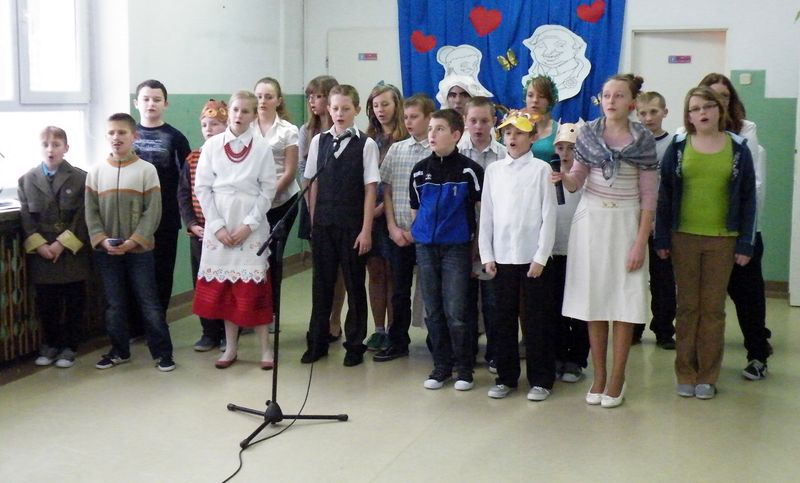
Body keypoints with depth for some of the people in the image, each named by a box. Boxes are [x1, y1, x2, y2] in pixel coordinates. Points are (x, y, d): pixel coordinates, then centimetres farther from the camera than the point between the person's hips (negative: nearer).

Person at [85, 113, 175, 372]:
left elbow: (153, 212, -8)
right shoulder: (96, 171, 3)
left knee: (149, 303, 2)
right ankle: (119, 350, 25)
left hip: (139, 249, -3)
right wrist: (102, 240, -11)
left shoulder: (147, 170, -4)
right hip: (106, 251, 3)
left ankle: (162, 352, 11)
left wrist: (133, 241, -16)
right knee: (114, 304, 11)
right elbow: (91, 212, 3)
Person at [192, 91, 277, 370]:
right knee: (223, 287, 5)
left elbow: (268, 190, -2)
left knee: (253, 287, -3)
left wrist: (248, 225, -10)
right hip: (219, 226, 2)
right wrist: (218, 226, -7)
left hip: (251, 226, -2)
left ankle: (265, 348, 8)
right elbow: (202, 188, 1)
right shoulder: (212, 145, 2)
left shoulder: (262, 148, -1)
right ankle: (231, 348, 17)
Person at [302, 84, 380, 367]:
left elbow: (370, 189, -7)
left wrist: (366, 230, -9)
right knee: (322, 283, 11)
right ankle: (316, 342, 22)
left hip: (352, 226, -3)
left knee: (354, 285, 6)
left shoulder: (365, 144, -6)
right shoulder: (319, 141, 5)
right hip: (323, 225, 3)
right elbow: (314, 183, 8)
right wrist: (314, 221, 4)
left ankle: (355, 344, 19)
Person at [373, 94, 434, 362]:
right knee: (400, 289, 11)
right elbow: (387, 190, 8)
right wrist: (393, 227, -1)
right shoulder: (396, 149, 7)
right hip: (399, 232, 4)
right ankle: (397, 343, 22)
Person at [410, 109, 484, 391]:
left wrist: (477, 242, 1)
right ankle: (441, 366, 22)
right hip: (426, 247, 4)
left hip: (457, 248, -4)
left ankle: (464, 369, 12)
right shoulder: (420, 170, 5)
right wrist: (417, 233, 9)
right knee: (433, 311, 10)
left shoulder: (469, 169, -7)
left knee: (456, 312, -3)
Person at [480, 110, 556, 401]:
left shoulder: (541, 169, -3)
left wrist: (541, 257, -10)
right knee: (503, 319, 8)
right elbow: (486, 216, 8)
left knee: (535, 319, 4)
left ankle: (541, 379, 13)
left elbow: (549, 216, -5)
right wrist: (487, 255, 2)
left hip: (533, 257, -3)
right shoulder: (493, 170, 8)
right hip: (501, 256, 4)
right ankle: (506, 377, 19)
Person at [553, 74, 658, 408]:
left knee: (623, 302, 0)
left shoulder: (643, 139, -3)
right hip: (590, 220, 2)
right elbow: (576, 182, 4)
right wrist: (564, 177, -20)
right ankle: (598, 375, 18)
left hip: (625, 222, -2)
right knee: (593, 299, 6)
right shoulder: (588, 133, 2)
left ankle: (617, 378, 12)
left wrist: (641, 242, -9)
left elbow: (649, 196, -3)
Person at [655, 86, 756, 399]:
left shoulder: (737, 148, 2)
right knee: (687, 306, 7)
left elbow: (748, 197, 2)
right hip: (683, 238, 1)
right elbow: (665, 194, 4)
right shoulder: (678, 147, 2)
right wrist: (661, 239, -1)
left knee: (713, 309, 5)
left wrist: (746, 244, -2)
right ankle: (685, 374, 16)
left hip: (722, 240, 0)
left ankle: (707, 376, 15)